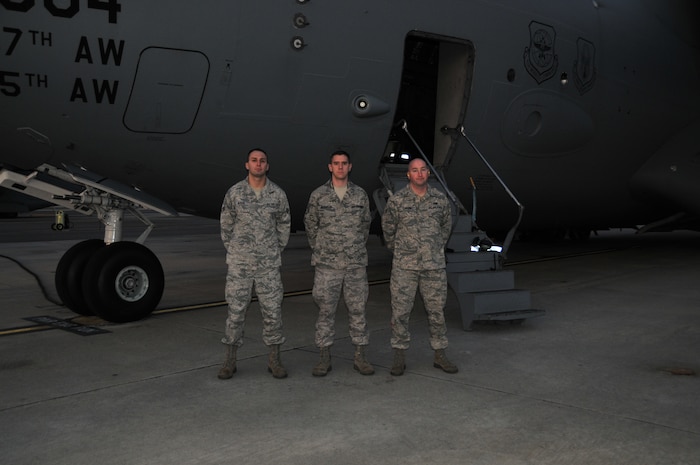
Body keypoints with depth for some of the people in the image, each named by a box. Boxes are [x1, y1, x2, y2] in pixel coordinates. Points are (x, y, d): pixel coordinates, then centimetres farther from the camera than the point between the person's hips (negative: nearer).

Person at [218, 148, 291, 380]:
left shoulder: (278, 194, 0)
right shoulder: (234, 192, -2)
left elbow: (284, 225, 10)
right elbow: (226, 226, 7)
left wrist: (276, 252, 9)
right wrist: (233, 253, 7)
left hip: (269, 265, 1)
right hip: (239, 265, -1)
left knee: (273, 311, 4)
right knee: (236, 311, 4)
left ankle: (274, 360, 16)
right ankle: (230, 361, 15)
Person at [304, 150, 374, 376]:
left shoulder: (360, 194, 6)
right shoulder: (318, 195, 2)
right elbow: (310, 225, 10)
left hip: (356, 264, 1)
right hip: (327, 264, -1)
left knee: (357, 309, 5)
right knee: (325, 310, 2)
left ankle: (360, 357, 14)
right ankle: (325, 358, 11)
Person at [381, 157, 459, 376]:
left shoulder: (440, 199, 3)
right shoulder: (396, 200, -4)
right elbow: (388, 228, 9)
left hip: (434, 266, 2)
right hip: (404, 267, -2)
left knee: (437, 310, 7)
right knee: (400, 311, 0)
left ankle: (440, 356, 19)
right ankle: (399, 357, 12)